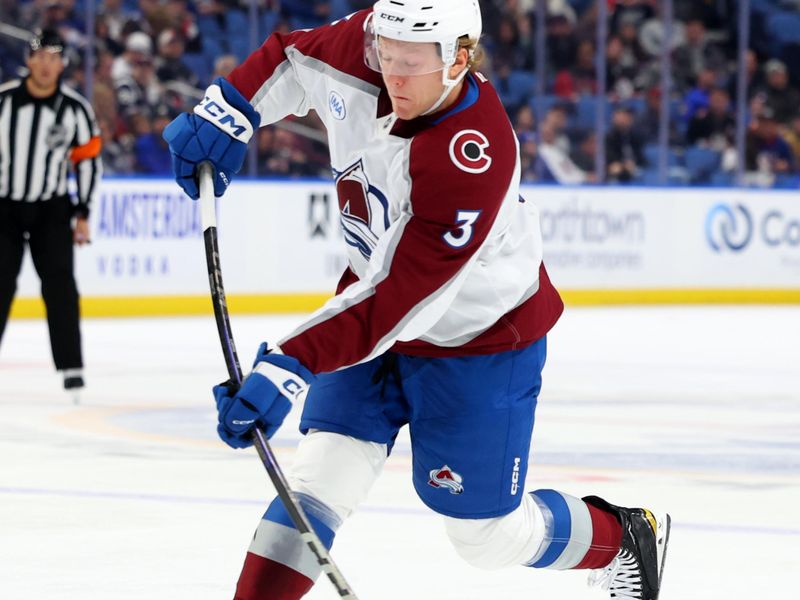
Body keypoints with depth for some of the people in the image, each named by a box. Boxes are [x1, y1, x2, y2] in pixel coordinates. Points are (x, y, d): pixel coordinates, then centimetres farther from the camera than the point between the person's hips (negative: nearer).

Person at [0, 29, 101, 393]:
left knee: (59, 285, -8)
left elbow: (88, 160, 3)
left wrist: (83, 214, 1)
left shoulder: (75, 109, -5)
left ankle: (70, 366, -5)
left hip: (51, 210, 0)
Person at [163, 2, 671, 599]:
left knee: (488, 533, 6)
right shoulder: (362, 50, -17)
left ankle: (627, 537, 33)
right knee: (324, 473, -11)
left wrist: (290, 366, -43)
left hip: (478, 340, -6)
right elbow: (291, 58, 6)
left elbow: (396, 300, -37)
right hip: (380, 323, 6)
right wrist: (228, 111, -11)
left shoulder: (471, 162, -36)